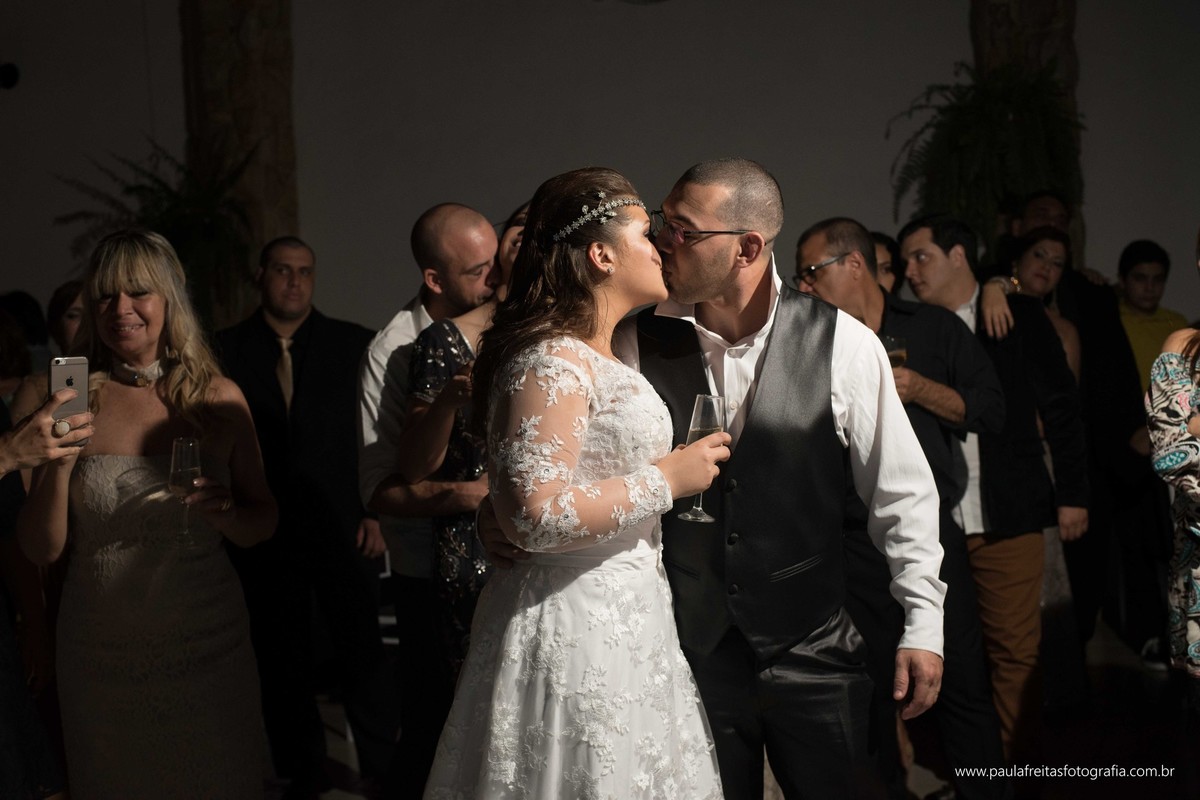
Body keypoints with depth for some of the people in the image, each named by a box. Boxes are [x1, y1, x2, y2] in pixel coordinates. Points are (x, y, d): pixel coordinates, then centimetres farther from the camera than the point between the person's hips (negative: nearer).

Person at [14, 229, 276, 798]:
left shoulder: (219, 399, -3)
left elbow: (263, 522, 5)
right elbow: (41, 550, -5)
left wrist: (226, 514, -16)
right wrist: (60, 461, -19)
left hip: (207, 649, 0)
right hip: (100, 659, 1)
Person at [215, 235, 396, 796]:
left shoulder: (353, 344, 3)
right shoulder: (226, 350, 4)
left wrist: (379, 511, -3)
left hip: (344, 528, -1)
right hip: (264, 534, 1)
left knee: (362, 653, 4)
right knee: (283, 662, 10)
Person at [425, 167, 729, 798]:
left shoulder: (594, 356, 14)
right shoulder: (553, 360, -18)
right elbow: (536, 514, -27)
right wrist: (667, 480, -19)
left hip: (621, 618, 10)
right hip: (580, 628, -10)